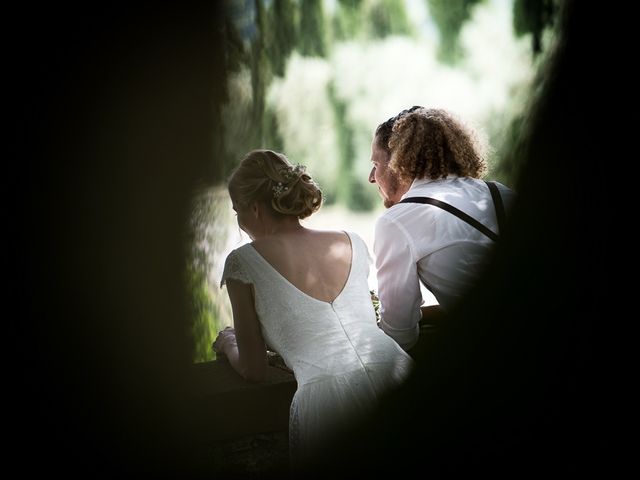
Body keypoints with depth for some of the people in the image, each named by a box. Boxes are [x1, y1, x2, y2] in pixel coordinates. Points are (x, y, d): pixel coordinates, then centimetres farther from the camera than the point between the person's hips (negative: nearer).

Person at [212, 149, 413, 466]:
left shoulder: (243, 262, 4)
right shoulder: (353, 244, 16)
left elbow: (253, 371, 9)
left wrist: (228, 344, 32)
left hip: (325, 399, -4)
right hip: (397, 375, 4)